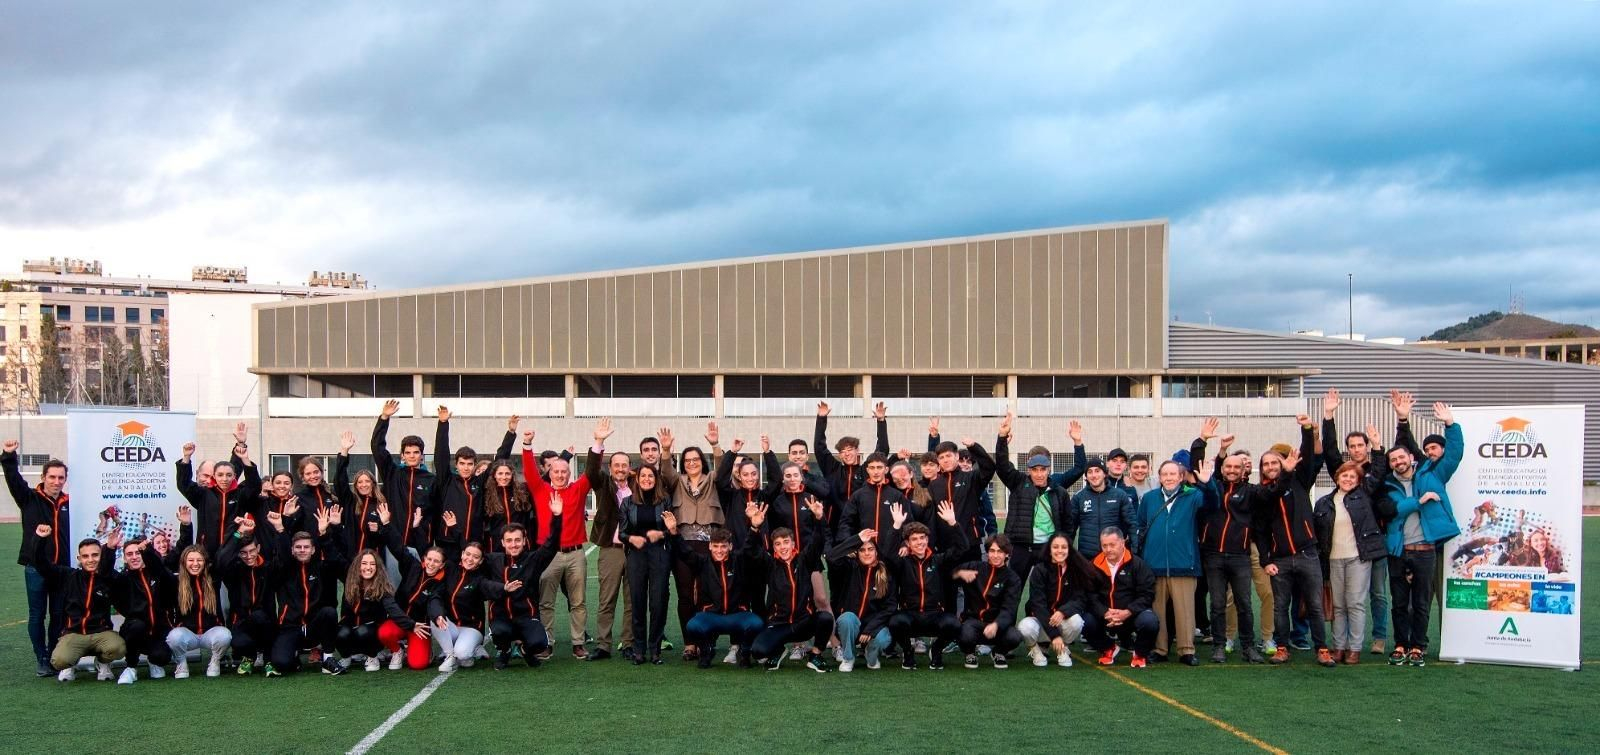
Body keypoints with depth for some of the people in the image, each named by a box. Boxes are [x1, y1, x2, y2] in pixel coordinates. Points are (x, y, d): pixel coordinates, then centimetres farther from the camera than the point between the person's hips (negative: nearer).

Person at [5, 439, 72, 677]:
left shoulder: (69, 503, 7)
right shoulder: (30, 498, 1)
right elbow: (14, 481, -15)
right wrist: (9, 457, -27)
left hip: (62, 568, 2)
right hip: (35, 568, -2)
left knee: (59, 615, 8)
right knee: (37, 615, 4)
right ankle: (42, 661, 12)